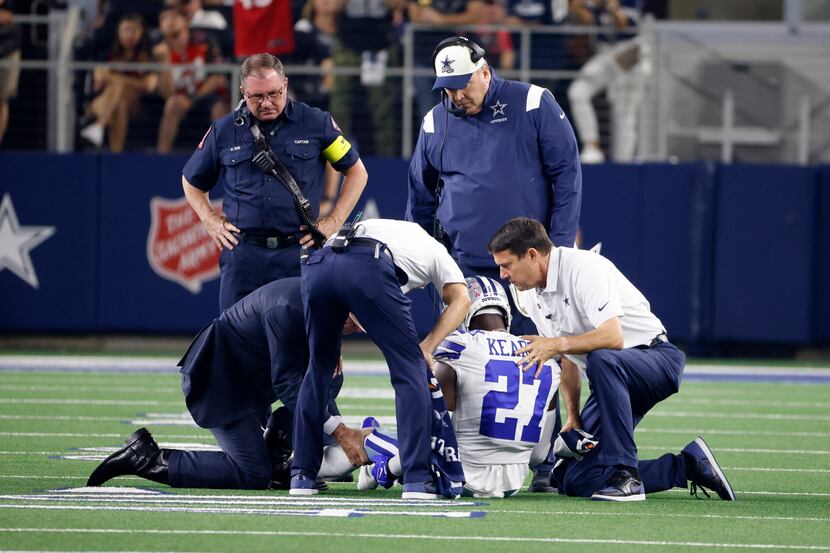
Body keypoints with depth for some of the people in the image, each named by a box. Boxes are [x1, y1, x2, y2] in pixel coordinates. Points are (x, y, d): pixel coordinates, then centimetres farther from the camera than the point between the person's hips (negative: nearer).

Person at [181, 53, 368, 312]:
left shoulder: (315, 123, 3)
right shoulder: (223, 131, 7)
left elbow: (356, 172, 13)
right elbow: (192, 181, 23)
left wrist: (333, 222, 5)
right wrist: (211, 221, 10)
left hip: (298, 254, -1)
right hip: (243, 257, 1)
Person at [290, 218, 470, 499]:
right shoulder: (434, 249, 34)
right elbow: (460, 299, 15)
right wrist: (426, 347, 9)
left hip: (316, 265, 5)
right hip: (368, 269, -5)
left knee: (319, 367, 24)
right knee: (410, 368, 9)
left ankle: (302, 475, 22)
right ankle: (417, 479, 2)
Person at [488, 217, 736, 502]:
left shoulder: (582, 267, -20)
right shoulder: (538, 301, 8)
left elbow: (613, 337, -31)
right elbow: (568, 360, 16)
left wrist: (557, 344, -29)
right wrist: (573, 416, 7)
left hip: (659, 359, -9)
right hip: (615, 376, 9)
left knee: (601, 360, -43)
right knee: (574, 481, -2)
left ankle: (624, 473, -35)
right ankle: (688, 465, 4)